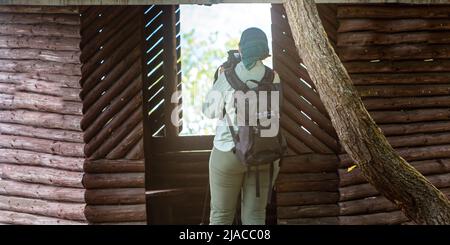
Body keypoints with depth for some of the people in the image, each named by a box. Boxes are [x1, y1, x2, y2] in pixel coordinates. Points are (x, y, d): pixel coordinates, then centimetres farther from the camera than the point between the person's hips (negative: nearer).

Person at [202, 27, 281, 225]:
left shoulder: (228, 76, -9)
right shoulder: (272, 78, -2)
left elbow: (209, 111, 2)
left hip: (229, 151, -2)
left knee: (221, 215, 7)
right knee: (255, 215, 8)